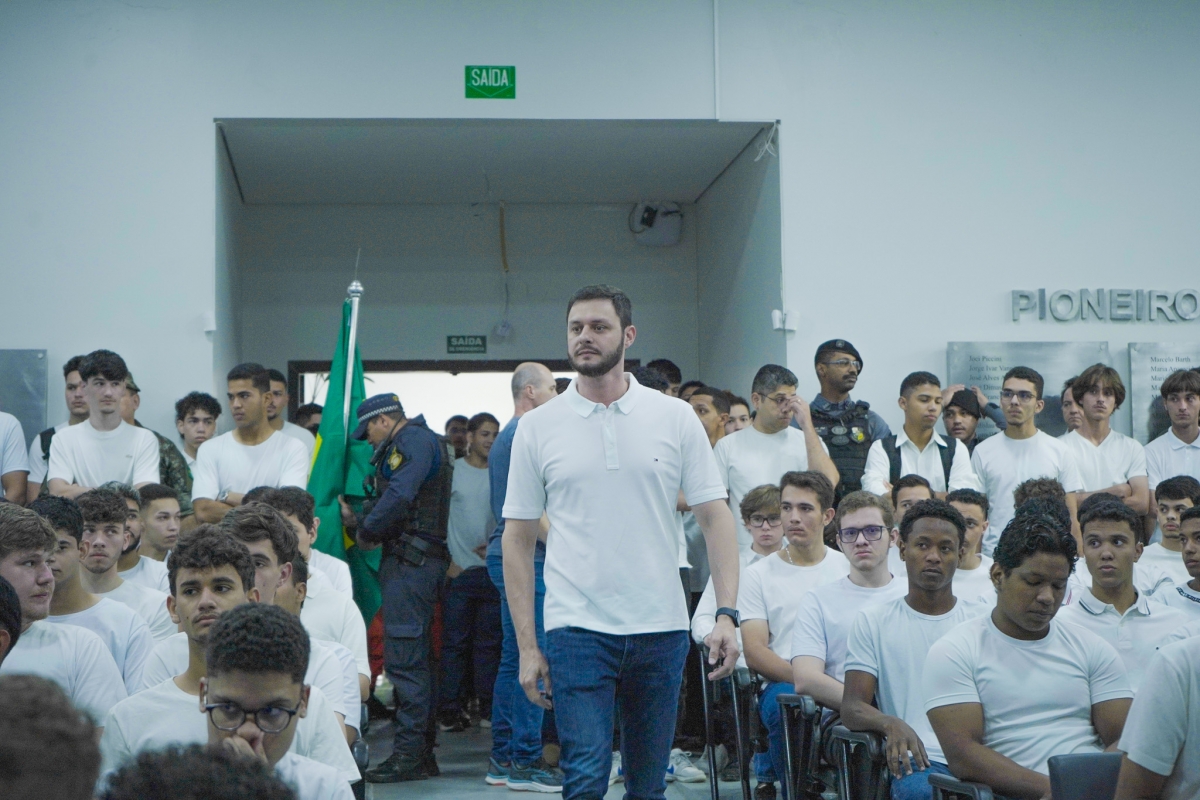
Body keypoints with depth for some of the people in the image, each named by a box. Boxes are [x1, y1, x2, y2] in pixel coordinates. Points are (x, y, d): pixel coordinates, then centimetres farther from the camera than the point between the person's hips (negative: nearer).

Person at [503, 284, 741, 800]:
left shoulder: (676, 418, 4)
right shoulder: (537, 428, 4)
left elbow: (714, 516, 3)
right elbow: (518, 538, 5)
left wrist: (727, 613, -8)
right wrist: (527, 646, -1)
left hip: (661, 627, 2)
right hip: (577, 627, -1)